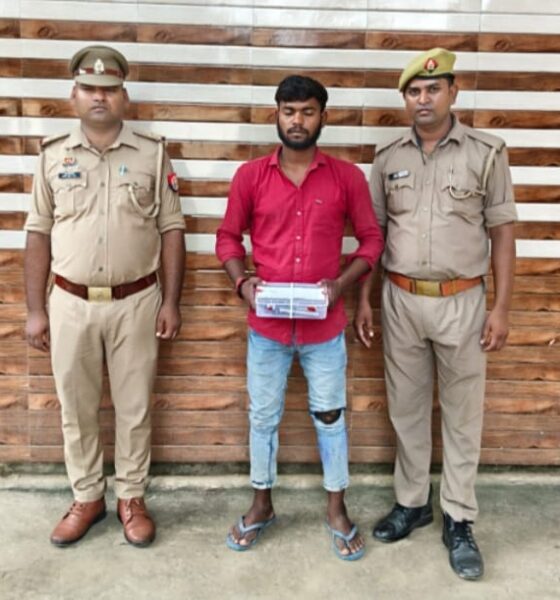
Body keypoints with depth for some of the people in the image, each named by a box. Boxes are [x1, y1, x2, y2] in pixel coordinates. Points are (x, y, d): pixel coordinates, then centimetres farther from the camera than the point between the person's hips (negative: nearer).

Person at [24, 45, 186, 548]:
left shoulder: (152, 154, 0)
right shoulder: (53, 155, 4)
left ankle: (131, 497, 27)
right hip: (70, 303, 2)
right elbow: (39, 235, 5)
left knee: (134, 406, 9)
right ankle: (87, 497, 30)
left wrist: (171, 302, -5)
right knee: (76, 408, 12)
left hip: (136, 302, -1)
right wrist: (36, 310, 2)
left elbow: (171, 231, 0)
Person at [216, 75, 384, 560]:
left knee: (330, 415, 13)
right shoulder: (250, 176, -1)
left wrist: (341, 283, -13)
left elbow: (372, 238, 3)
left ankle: (337, 512, 32)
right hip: (266, 324, 1)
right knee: (263, 416, 14)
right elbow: (228, 237, 6)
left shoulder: (347, 177, -3)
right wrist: (242, 281, -12)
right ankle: (262, 506, 35)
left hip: (324, 326, 0)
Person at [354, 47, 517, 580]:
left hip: (462, 301, -2)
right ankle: (411, 502, 31)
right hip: (401, 300, 3)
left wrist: (500, 308, -7)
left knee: (462, 415, 7)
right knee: (406, 409, 13)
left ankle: (458, 520, 22)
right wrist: (363, 299, 4)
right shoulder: (388, 157, 4)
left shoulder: (487, 153, -3)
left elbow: (502, 233, -2)